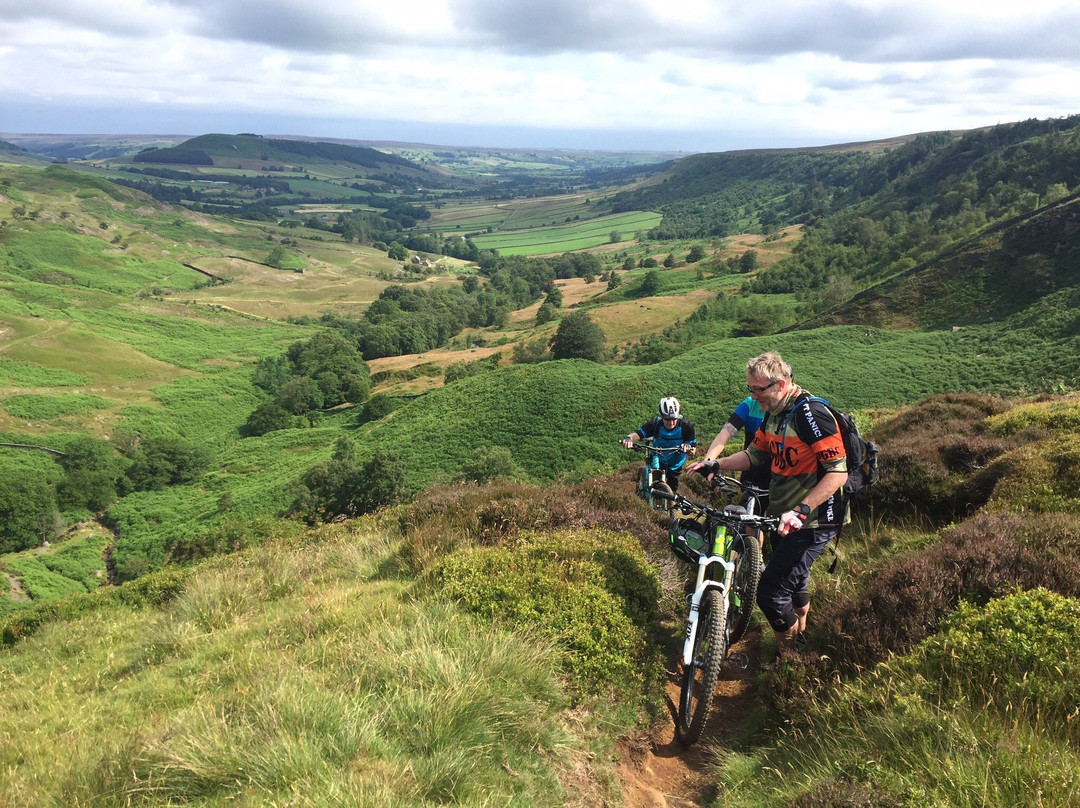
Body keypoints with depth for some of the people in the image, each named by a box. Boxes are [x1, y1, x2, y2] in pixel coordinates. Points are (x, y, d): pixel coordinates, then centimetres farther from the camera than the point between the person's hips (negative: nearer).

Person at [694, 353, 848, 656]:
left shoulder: (811, 414, -23)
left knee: (772, 594, -10)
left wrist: (801, 510, -34)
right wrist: (715, 465, -3)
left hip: (812, 522, -9)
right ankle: (801, 634, 49)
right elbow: (755, 453, 13)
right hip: (785, 516, 9)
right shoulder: (774, 413, 5)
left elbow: (838, 472, -26)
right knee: (794, 584, 26)